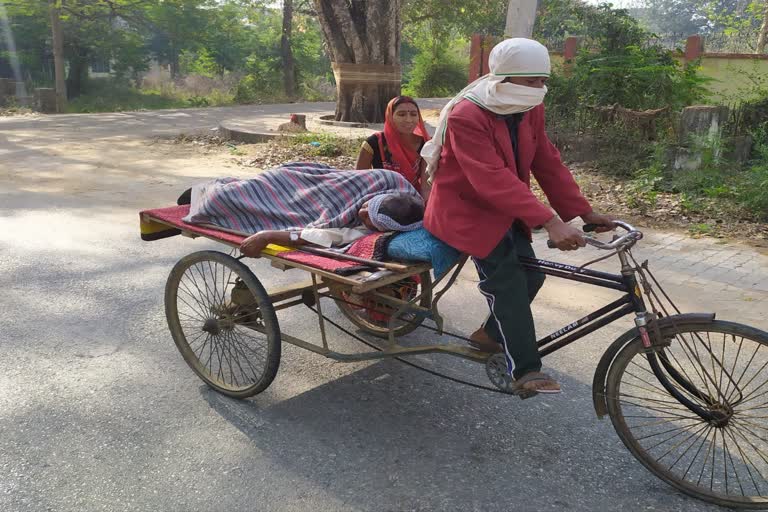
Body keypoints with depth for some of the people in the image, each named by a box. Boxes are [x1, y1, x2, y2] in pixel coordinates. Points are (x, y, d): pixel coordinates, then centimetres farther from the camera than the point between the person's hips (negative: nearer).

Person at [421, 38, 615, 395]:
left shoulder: (530, 110, -1)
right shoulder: (466, 116, -26)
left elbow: (548, 163, 0)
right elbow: (494, 180, -36)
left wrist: (584, 211, -7)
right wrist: (549, 221, -42)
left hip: (504, 211, 8)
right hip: (466, 210, -7)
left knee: (530, 274, 2)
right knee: (508, 283, -15)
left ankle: (491, 334, 25)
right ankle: (526, 370, -3)